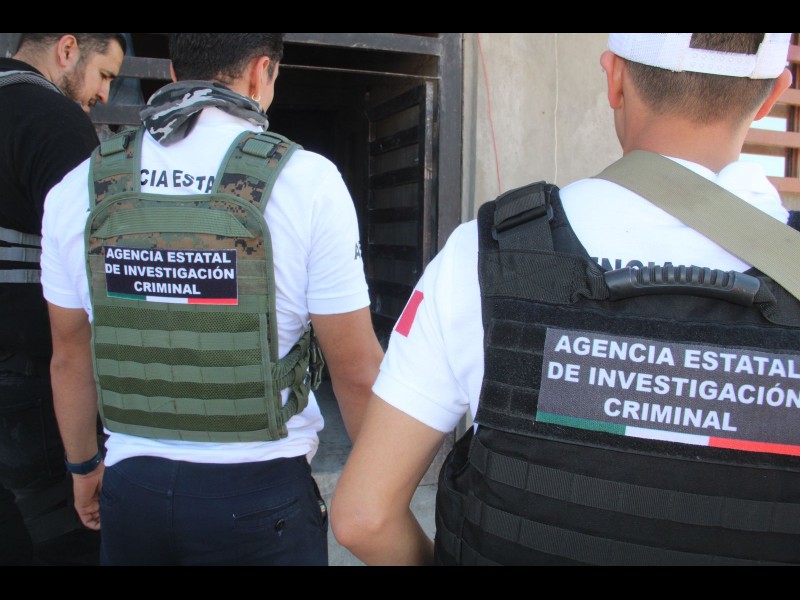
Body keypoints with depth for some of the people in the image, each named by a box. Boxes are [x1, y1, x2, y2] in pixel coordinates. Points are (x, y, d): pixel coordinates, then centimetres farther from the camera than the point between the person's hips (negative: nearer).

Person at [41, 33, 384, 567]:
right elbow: (357, 372, -12)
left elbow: (70, 356, 8)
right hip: (260, 491, -3)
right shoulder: (308, 181, -15)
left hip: (131, 484, 4)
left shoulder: (78, 189, -2)